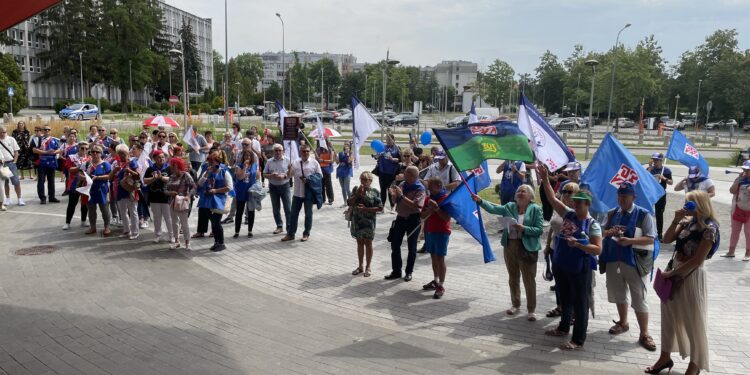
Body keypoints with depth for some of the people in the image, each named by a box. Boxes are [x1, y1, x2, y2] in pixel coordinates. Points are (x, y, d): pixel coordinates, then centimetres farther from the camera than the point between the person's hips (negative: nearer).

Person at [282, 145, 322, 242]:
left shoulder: (314, 163, -2)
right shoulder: (295, 163, 6)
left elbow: (320, 176, 0)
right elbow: (290, 175, 6)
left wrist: (309, 179, -13)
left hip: (309, 193, -2)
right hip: (297, 193, 2)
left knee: (308, 214, 8)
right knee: (293, 213, 7)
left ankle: (306, 234, 21)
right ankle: (290, 234, 17)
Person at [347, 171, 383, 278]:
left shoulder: (375, 192, -7)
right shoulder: (356, 189, 3)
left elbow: (380, 208, -10)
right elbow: (349, 202, -3)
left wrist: (365, 209, -18)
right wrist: (357, 194, -15)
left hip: (369, 221, -4)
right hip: (357, 221, 4)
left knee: (368, 243, 6)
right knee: (359, 243, 13)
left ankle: (368, 267, 17)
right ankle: (360, 266, 24)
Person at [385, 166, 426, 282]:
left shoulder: (420, 189, -14)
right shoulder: (402, 185, 4)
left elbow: (415, 206, -27)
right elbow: (395, 201, 14)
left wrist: (402, 196, -29)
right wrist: (393, 194, -9)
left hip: (413, 219, -6)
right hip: (400, 217, 6)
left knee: (411, 248, 7)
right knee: (395, 245, 8)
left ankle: (409, 272, 22)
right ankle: (396, 271, 19)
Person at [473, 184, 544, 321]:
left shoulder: (535, 209, -6)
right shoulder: (510, 206, 5)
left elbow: (540, 229, -11)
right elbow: (494, 208, -7)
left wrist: (524, 229, -23)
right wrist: (480, 201, -19)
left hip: (527, 248, -5)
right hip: (510, 246, 5)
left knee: (529, 280, 2)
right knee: (513, 277, 17)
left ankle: (531, 309, 14)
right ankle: (515, 304, 34)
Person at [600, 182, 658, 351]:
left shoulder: (644, 214, -10)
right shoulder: (612, 213, 7)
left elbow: (650, 239, -13)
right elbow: (603, 232, 11)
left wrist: (630, 240, -26)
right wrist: (610, 232, -12)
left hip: (634, 261, -5)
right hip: (614, 259, 5)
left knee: (639, 299, 0)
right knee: (618, 294, 19)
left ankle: (644, 335, 9)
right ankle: (623, 323, 39)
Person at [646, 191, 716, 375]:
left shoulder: (709, 227, -17)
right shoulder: (687, 221, 6)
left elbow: (697, 260, -20)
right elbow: (666, 240, 6)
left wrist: (672, 273, -15)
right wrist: (676, 221, -7)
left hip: (691, 277, -8)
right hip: (674, 273, 8)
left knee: (694, 322, 6)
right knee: (669, 317, 16)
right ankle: (665, 357, 30)